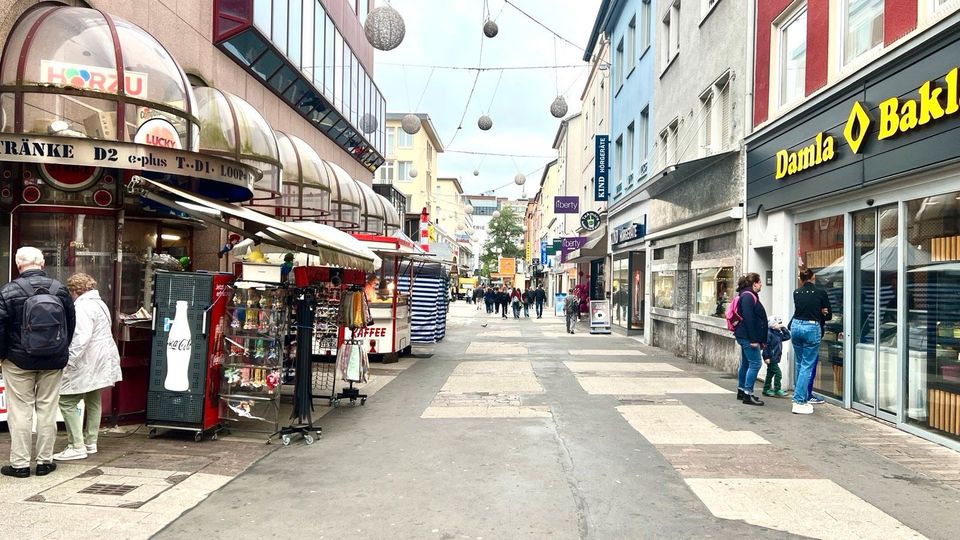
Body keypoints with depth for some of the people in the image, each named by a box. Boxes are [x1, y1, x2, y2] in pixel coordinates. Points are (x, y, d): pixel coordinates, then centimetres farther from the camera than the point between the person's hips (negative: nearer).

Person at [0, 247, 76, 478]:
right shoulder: (60, 289, -1)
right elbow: (71, 324, 6)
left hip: (19, 362, -3)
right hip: (54, 362, 3)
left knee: (20, 410, 5)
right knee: (47, 409, 9)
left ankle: (20, 463, 9)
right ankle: (45, 461, 15)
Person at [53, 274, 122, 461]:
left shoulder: (83, 307, -16)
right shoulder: (100, 303, 17)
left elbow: (81, 338, -27)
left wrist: (69, 361, -24)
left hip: (87, 364, -11)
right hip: (101, 363, 11)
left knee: (67, 402, -6)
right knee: (93, 401, 17)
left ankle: (77, 446, -7)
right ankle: (90, 442, 23)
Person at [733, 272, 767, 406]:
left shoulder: (748, 296, 17)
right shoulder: (748, 297, -15)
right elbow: (748, 319, -22)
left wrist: (761, 339, 22)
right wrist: (753, 339, -22)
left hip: (744, 336, 11)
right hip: (748, 337, -11)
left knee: (746, 363, 16)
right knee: (755, 364, -9)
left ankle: (741, 391, 24)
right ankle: (748, 395, -9)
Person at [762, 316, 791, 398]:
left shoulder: (778, 334, 12)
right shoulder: (769, 333, -17)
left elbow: (787, 336, 16)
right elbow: (765, 346, -21)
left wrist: (783, 328, 7)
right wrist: (766, 357, -23)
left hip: (775, 359, 10)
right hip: (771, 359, -10)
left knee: (770, 373, 15)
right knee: (778, 373, -10)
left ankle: (766, 390, 22)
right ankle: (777, 391, -5)